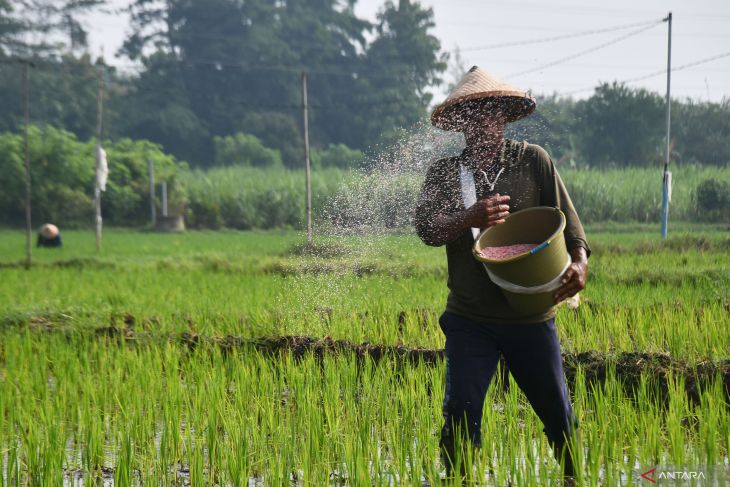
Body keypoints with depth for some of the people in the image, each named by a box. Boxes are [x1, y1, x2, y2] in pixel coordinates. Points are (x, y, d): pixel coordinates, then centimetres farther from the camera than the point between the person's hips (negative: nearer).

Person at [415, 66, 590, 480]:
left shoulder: (534, 160, 2)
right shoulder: (445, 173, 2)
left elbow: (566, 220, 1)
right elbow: (427, 229, -12)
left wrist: (579, 263, -19)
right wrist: (472, 218, -31)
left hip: (531, 315, 0)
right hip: (470, 318, 0)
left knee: (558, 415, 8)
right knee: (461, 415, -7)